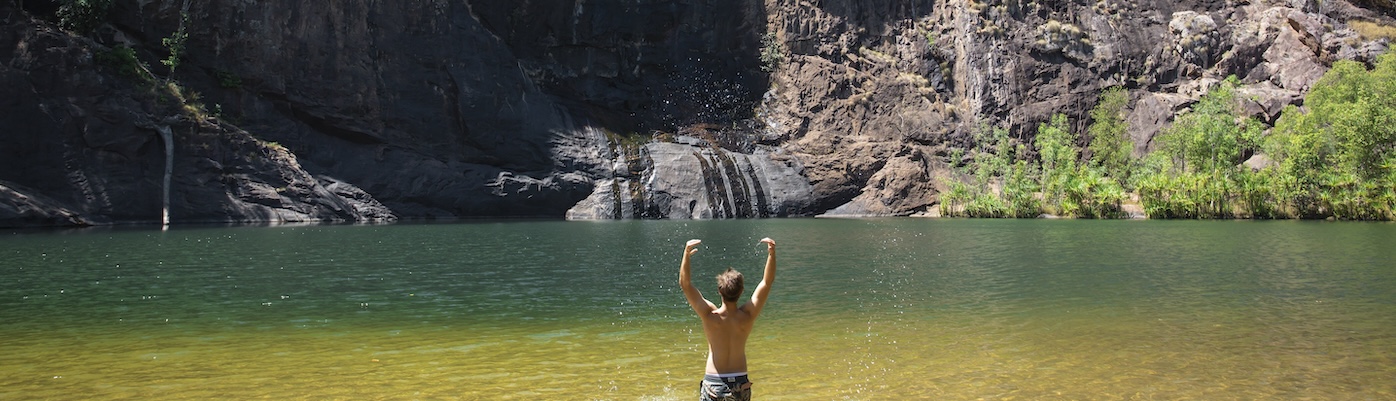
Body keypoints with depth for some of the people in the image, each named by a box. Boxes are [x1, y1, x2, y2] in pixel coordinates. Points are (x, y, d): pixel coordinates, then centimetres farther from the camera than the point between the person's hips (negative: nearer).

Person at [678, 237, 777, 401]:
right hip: (740, 384, 2)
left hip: (713, 383, -2)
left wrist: (686, 254, -25)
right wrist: (771, 253, -15)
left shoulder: (710, 315, -13)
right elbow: (767, 282, -6)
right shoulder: (747, 316, -9)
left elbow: (685, 283, -14)